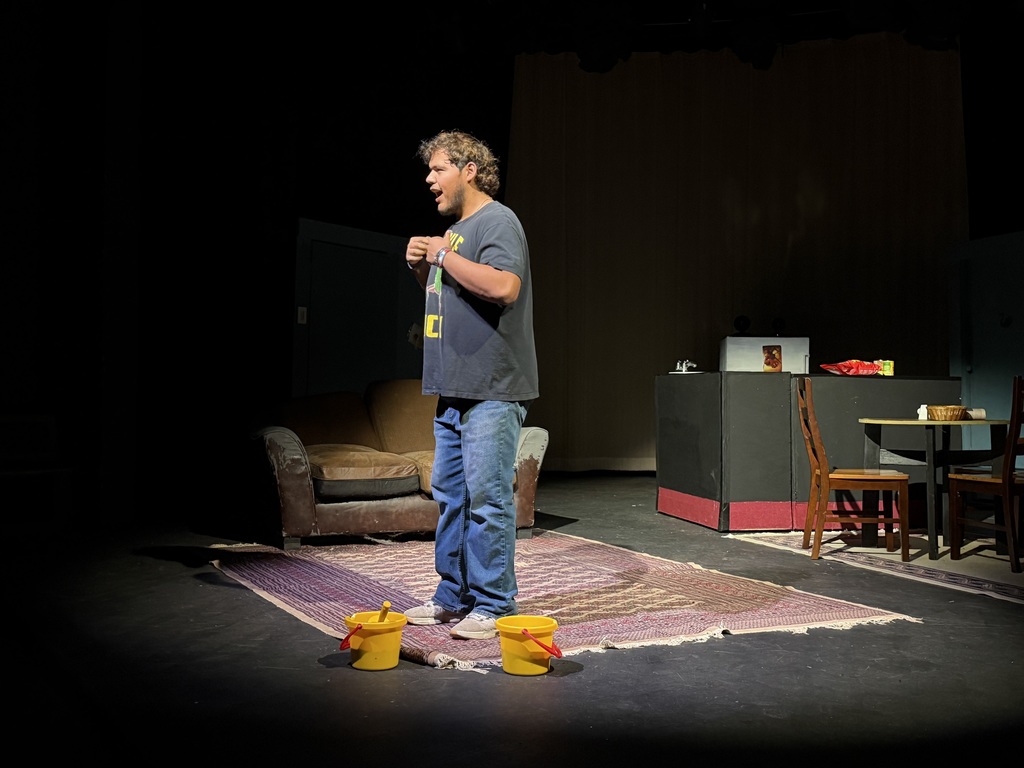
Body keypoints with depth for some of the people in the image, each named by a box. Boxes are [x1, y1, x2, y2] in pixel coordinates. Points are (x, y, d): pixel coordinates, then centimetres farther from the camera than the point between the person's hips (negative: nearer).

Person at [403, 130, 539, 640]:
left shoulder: (498, 222, -9)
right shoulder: (455, 228, 21)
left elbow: (503, 286, -25)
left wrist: (443, 255, -15)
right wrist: (421, 266, 10)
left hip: (491, 391, -10)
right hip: (453, 389, 10)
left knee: (486, 497, -7)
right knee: (449, 494, 14)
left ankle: (493, 606, 3)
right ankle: (452, 597, 24)